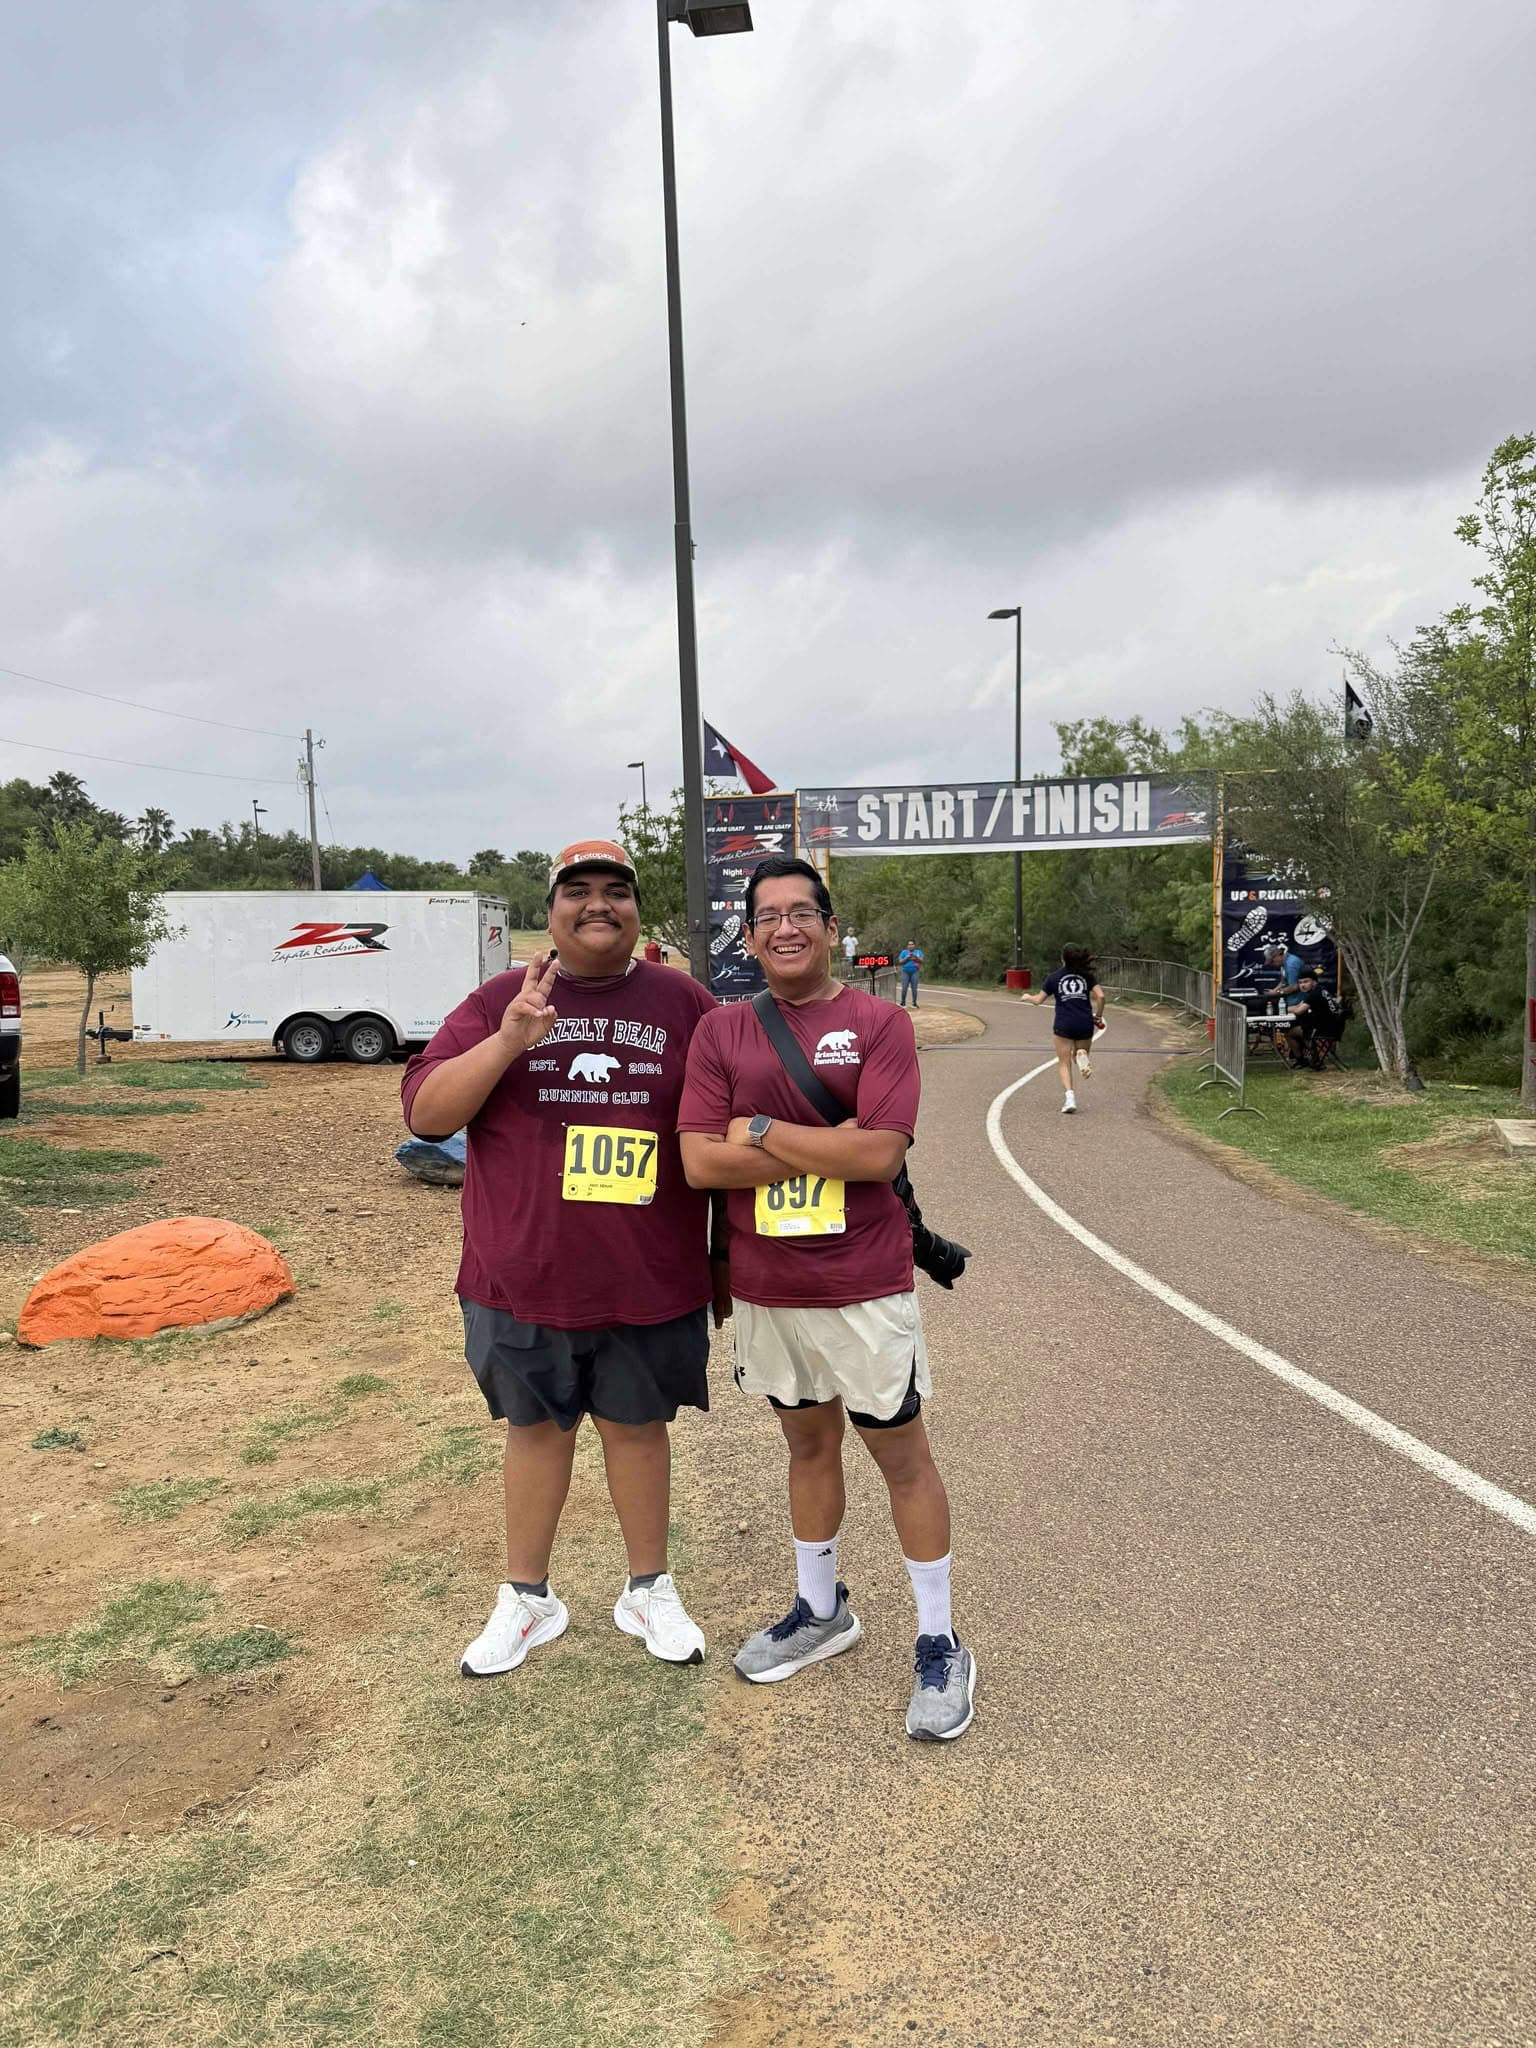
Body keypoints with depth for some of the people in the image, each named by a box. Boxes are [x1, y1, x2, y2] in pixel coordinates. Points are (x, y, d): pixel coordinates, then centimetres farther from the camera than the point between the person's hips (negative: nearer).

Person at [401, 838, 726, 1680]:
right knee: (535, 1426, 14)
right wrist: (508, 1042, -22)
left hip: (648, 1281, 0)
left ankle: (649, 1590, 33)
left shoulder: (684, 1004, 1)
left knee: (636, 1423, 14)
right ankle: (526, 1598, 33)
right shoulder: (498, 1002, 1)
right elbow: (424, 1114, -6)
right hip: (525, 1278, 1)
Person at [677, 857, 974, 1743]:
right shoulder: (721, 1031, 1)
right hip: (765, 1287, 4)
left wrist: (761, 1129, -13)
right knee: (808, 1442, 20)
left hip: (865, 1284, -4)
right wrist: (831, 1148, -15)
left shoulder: (880, 1022, -8)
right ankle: (821, 1611, 39)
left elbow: (881, 1152, -20)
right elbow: (699, 1161, -9)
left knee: (901, 1453, 7)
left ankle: (940, 1643, 23)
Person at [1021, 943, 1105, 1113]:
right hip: (1085, 1024, 2)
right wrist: (1098, 1016, 12)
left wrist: (1027, 997, 28)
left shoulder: (1054, 977, 2)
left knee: (1064, 1063, 5)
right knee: (1082, 1052, 22)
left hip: (1064, 1025, -1)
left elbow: (1039, 999, 6)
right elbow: (1100, 996, -3)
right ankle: (1082, 1055, -17)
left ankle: (1070, 1098, -13)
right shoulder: (1087, 975, 6)